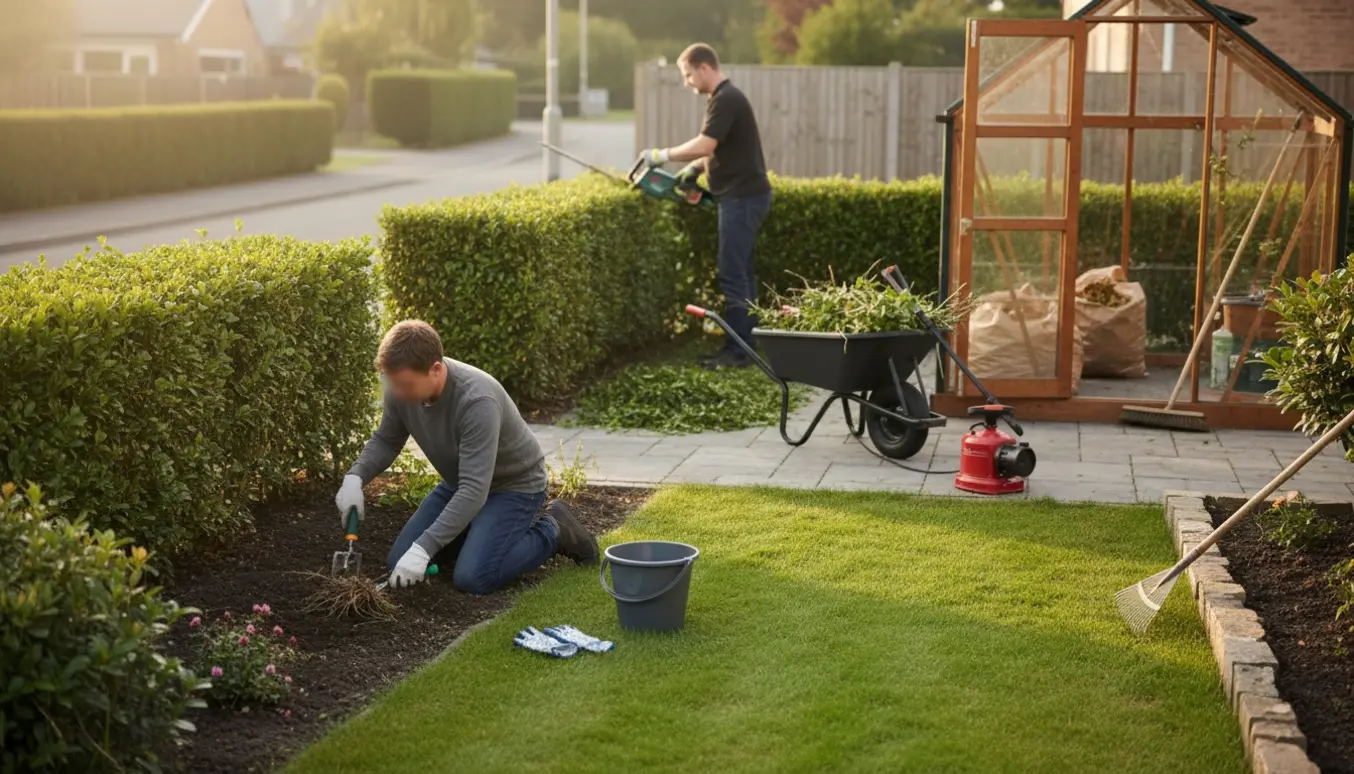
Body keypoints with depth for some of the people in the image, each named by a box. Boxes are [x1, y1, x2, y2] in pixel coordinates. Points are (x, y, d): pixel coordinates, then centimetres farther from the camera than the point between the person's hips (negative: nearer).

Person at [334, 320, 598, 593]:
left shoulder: (477, 401, -39)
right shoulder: (402, 386, -17)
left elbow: (474, 491, -41)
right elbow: (386, 440, 1)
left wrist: (423, 549, -45)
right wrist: (354, 477, -19)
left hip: (513, 485, -7)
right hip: (461, 481, 7)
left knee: (472, 578, -23)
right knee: (399, 564, -1)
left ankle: (553, 530, 1)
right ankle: (484, 527, 19)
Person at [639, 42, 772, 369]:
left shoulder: (726, 100, -16)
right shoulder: (726, 98, 17)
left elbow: (704, 144, -25)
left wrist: (663, 155, -15)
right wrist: (696, 167, 11)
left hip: (742, 197, -11)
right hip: (744, 196, 11)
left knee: (733, 276, -9)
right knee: (742, 275, 12)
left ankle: (737, 351, -7)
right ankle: (745, 343, 16)